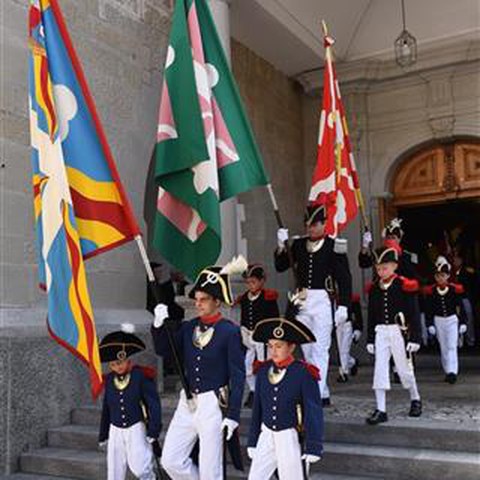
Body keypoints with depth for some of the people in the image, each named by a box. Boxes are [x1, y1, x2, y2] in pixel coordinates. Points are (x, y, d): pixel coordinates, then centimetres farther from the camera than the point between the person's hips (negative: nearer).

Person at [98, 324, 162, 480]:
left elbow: (153, 403, -11)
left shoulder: (140, 375, -10)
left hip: (136, 429, -4)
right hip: (115, 431, 5)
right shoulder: (110, 379, 4)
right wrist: (103, 435, 18)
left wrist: (153, 431, -15)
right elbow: (106, 408, 14)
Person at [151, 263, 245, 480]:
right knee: (170, 461, 8)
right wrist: (159, 324, -14)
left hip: (212, 404, -6)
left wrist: (232, 415, -13)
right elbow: (163, 350, 2)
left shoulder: (230, 331, -10)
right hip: (187, 402, 6)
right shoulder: (188, 327, 6)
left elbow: (238, 376, -10)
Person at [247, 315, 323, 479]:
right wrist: (252, 441, 10)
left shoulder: (303, 373, -15)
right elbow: (257, 407, 7)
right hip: (267, 435, 5)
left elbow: (313, 412, -12)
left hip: (291, 438, -5)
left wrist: (313, 447, -13)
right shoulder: (263, 370, 0)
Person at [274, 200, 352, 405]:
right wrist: (281, 246, -6)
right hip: (302, 302, 6)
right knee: (307, 349, 12)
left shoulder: (334, 246, -4)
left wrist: (343, 306, -11)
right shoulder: (298, 244, 11)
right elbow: (280, 267, 8)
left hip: (322, 302, -6)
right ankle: (324, 394, 25)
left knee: (320, 349, -6)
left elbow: (345, 279, -6)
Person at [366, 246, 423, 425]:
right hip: (380, 332, 3)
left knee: (404, 369, 9)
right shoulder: (374, 288, 5)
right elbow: (371, 316, 10)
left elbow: (413, 314, -5)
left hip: (399, 332, -3)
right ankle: (381, 410, 2)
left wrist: (415, 338, -9)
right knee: (379, 370, -3)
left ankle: (415, 400, 35)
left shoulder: (404, 286, -6)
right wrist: (370, 339, 10)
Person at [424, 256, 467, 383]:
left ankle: (452, 372, -11)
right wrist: (430, 325, -4)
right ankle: (448, 372, 17)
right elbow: (428, 310, 0)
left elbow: (461, 307, 0)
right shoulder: (430, 291, -4)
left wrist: (463, 323, -2)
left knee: (452, 346, -7)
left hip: (452, 320, -1)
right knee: (443, 348, 8)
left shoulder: (455, 289, -6)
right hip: (438, 321, 2)